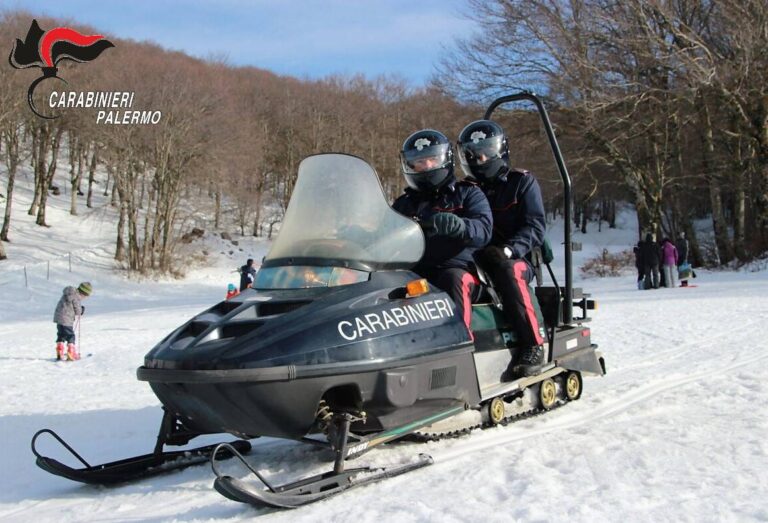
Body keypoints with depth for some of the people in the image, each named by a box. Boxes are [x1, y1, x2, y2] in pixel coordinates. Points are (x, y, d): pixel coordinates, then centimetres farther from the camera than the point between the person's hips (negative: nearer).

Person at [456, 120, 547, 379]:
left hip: (515, 260, -4)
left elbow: (536, 227, -4)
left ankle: (533, 345, -35)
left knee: (506, 269, -38)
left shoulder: (522, 182, 7)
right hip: (473, 259, 4)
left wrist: (509, 249, -22)